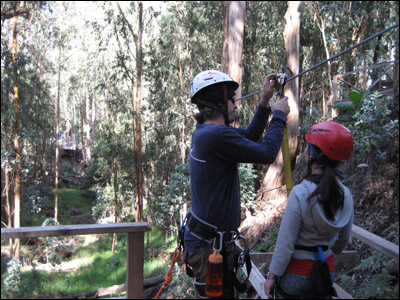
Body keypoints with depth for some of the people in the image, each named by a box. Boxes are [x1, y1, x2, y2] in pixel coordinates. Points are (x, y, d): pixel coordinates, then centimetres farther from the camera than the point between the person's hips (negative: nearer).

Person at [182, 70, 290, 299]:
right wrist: (279, 115, -2)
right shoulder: (217, 135, -23)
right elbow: (267, 153, -16)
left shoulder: (205, 131, 7)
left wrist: (265, 102, 13)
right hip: (210, 245, -10)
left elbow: (249, 138, 18)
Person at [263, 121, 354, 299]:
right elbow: (343, 239, 7)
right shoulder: (346, 195, -8)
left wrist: (272, 275, -7)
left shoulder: (300, 194, -25)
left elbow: (285, 243, -19)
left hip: (296, 273, -5)